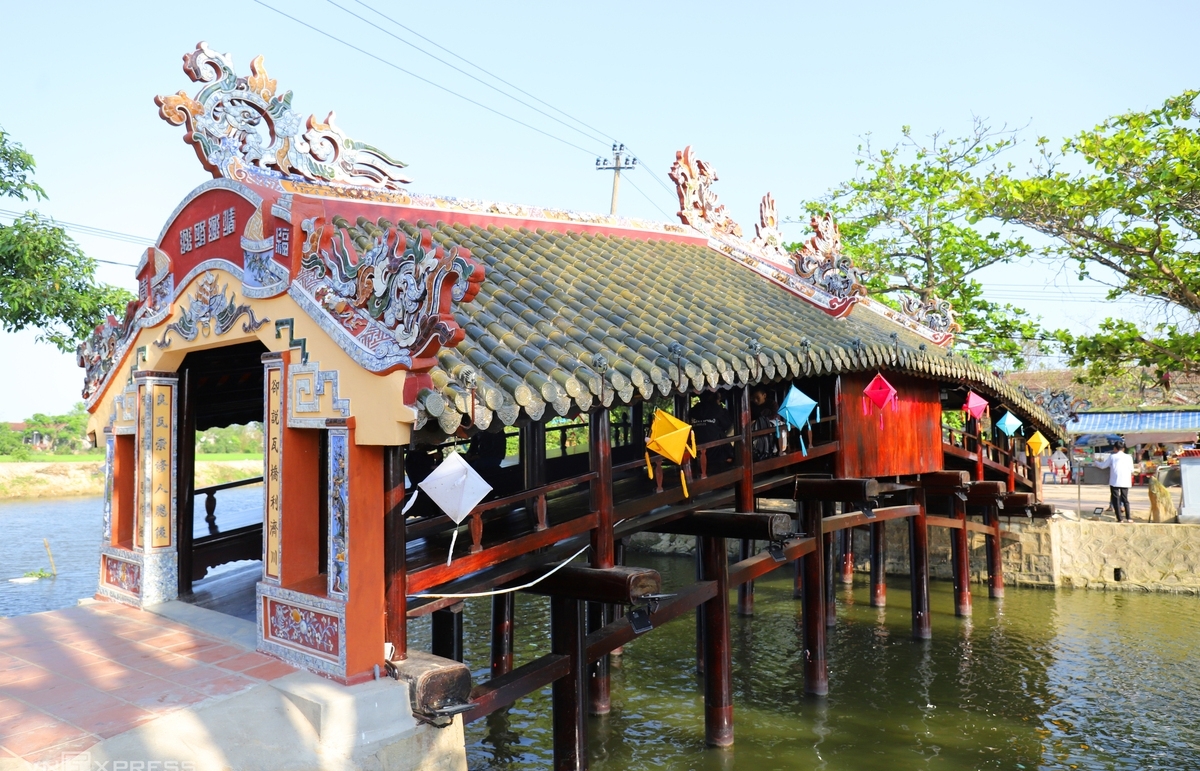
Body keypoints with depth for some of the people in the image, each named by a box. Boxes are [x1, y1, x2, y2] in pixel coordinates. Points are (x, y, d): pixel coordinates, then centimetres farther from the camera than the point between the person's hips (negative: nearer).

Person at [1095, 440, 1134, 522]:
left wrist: (1096, 463, 20)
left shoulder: (1112, 456, 1)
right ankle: (1128, 518, 10)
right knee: (1125, 499, 14)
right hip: (1125, 482, 3)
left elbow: (1102, 465, 2)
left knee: (1116, 500, 2)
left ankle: (1119, 519, -1)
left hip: (1115, 481, -3)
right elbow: (1132, 470, 8)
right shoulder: (1128, 457, 7)